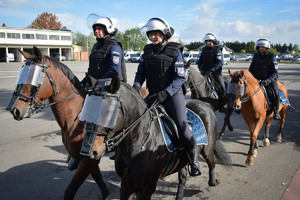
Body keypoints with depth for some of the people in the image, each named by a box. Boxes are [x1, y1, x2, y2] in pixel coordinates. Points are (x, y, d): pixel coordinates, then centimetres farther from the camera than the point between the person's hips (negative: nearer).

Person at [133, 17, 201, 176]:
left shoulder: (175, 51, -7)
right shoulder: (148, 50, 7)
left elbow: (180, 78, -13)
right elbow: (140, 73, 9)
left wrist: (164, 93, -24)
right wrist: (136, 87, -11)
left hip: (173, 94, -5)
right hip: (153, 95, 5)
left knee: (182, 128, -15)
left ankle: (194, 162, 5)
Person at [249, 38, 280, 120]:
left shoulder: (272, 57, -7)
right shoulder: (256, 56, 5)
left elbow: (275, 72, -11)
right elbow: (251, 68, 14)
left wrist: (268, 80, -27)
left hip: (270, 79, -4)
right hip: (257, 79, 4)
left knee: (275, 91, -28)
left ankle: (276, 111, -11)